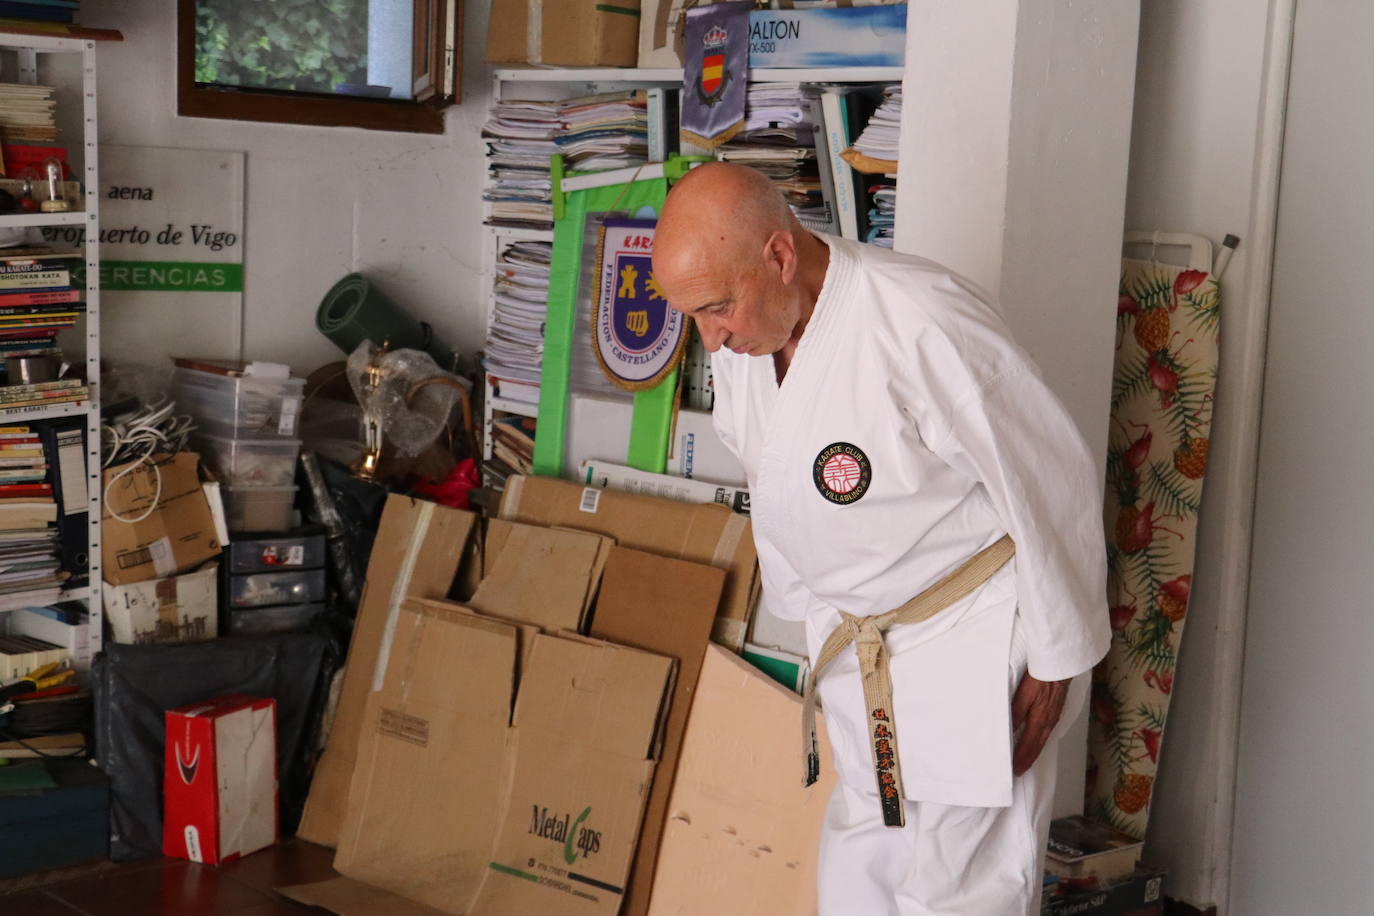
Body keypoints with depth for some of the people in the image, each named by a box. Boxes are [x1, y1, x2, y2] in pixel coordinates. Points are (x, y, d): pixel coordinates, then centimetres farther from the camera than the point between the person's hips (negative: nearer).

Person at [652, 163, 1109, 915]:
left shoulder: (925, 324, -28)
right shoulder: (739, 339, -4)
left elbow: (1052, 484, -19)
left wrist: (1056, 657, -11)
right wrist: (812, 623, 20)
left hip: (976, 645, -7)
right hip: (855, 647, 7)